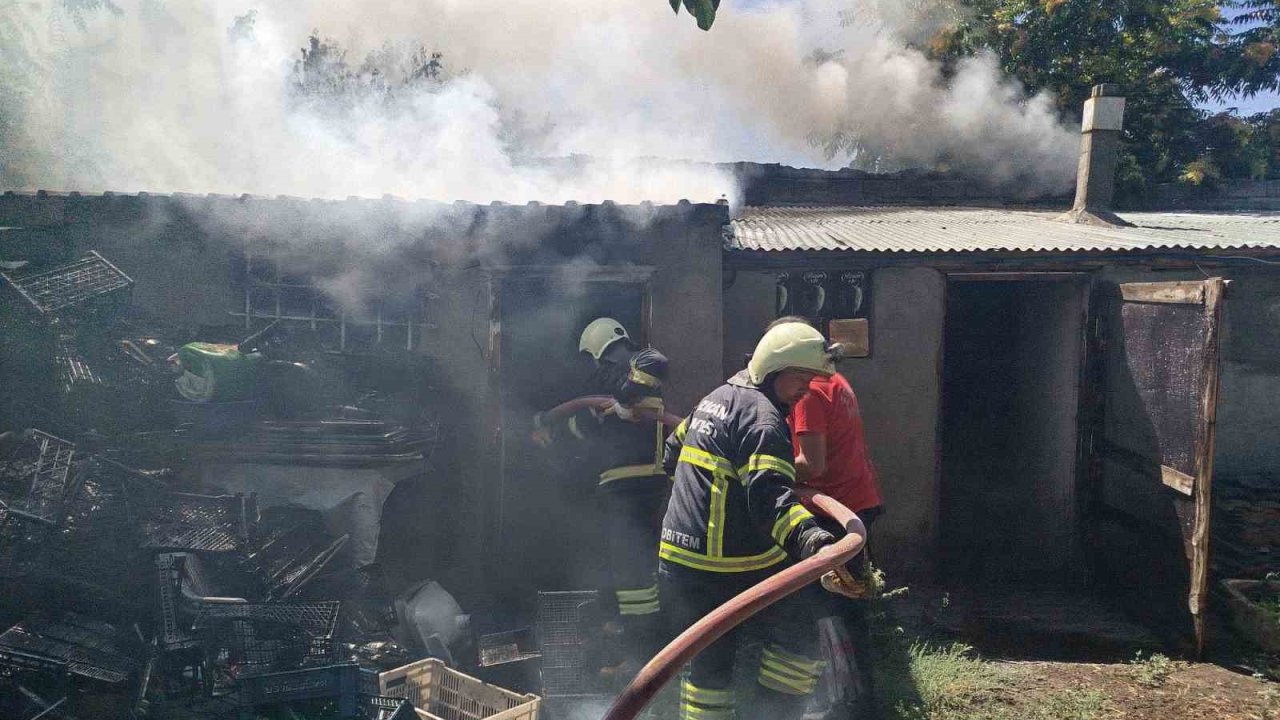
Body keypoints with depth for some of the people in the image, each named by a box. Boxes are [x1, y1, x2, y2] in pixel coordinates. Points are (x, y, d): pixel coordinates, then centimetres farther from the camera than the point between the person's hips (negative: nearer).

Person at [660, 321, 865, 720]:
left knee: (709, 661, 16)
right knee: (797, 636, 7)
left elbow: (673, 452, 28)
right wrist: (810, 537, -45)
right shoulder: (762, 417, -14)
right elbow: (769, 495, -31)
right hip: (730, 567, -8)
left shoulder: (717, 397, 14)